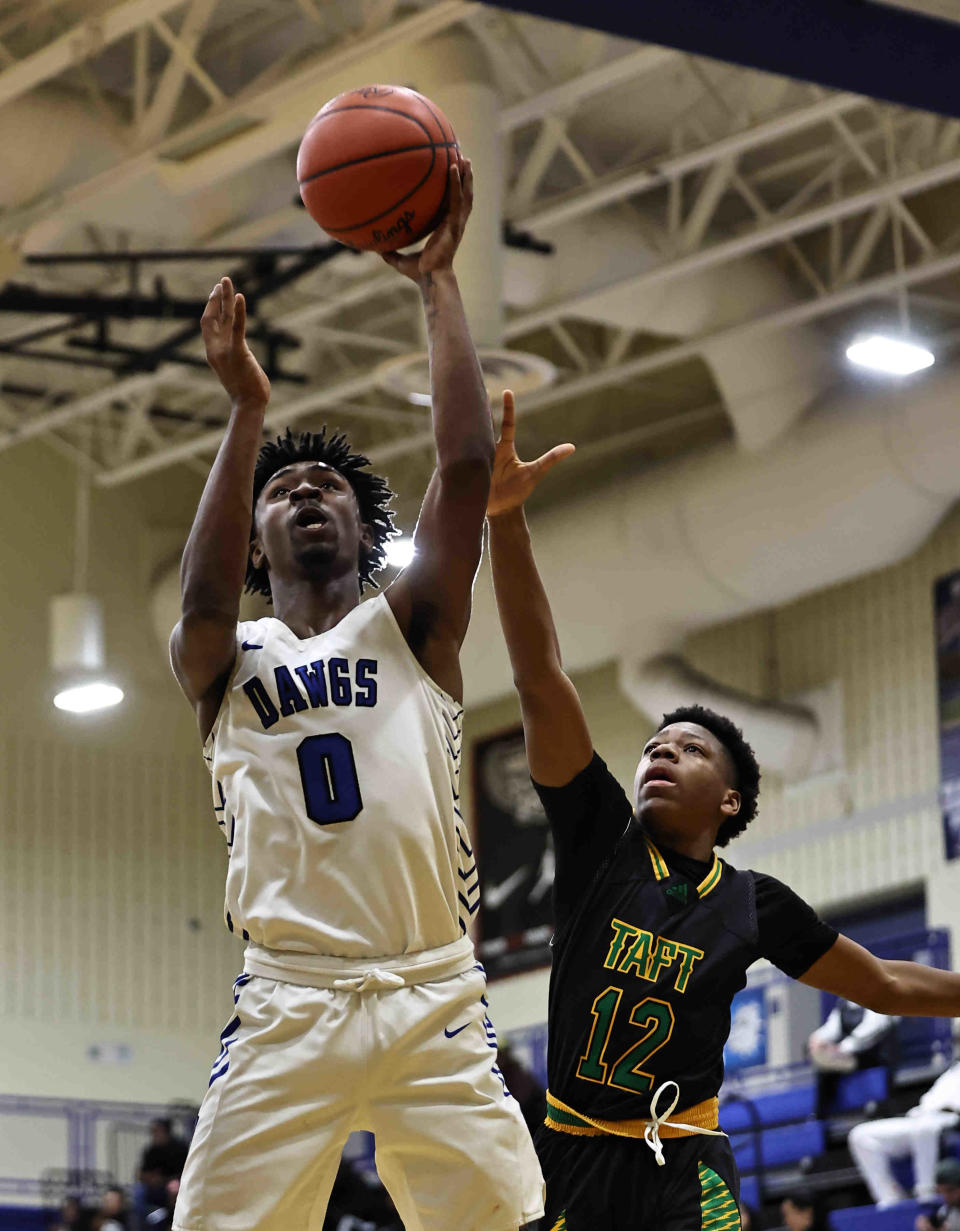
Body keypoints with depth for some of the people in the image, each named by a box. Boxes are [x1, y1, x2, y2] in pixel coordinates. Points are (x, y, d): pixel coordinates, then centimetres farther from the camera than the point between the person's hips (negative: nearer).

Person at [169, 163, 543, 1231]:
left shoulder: (412, 629, 15)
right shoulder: (224, 661, 15)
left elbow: (466, 467, 2)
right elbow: (202, 600, -10)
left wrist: (436, 282, 2)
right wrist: (247, 411, -14)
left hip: (435, 1000, 1)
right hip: (287, 1008, -1)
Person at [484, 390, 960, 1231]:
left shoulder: (755, 905, 7)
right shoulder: (599, 838, 4)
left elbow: (887, 985, 19)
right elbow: (541, 684, -4)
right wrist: (505, 521, -12)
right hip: (569, 1157, 0)